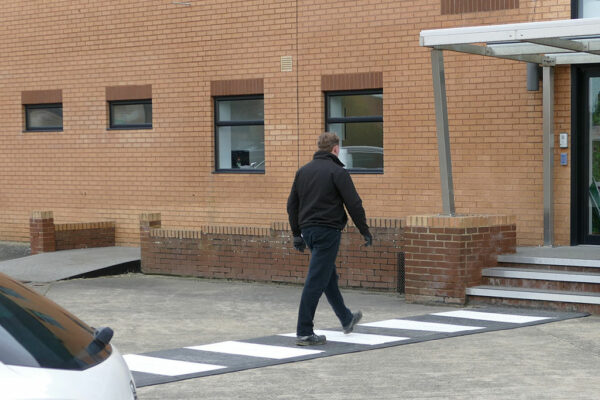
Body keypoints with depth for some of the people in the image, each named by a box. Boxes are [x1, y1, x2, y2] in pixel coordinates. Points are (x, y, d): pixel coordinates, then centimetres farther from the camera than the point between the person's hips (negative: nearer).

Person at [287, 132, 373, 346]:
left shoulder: (303, 171, 12)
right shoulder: (337, 172, -8)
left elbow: (292, 204, 14)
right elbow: (354, 204, -10)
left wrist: (297, 234, 19)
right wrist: (365, 231, -1)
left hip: (308, 231, 8)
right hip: (328, 231, -8)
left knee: (329, 277, 21)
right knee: (316, 282, -7)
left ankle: (346, 319, 36)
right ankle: (304, 333, -7)